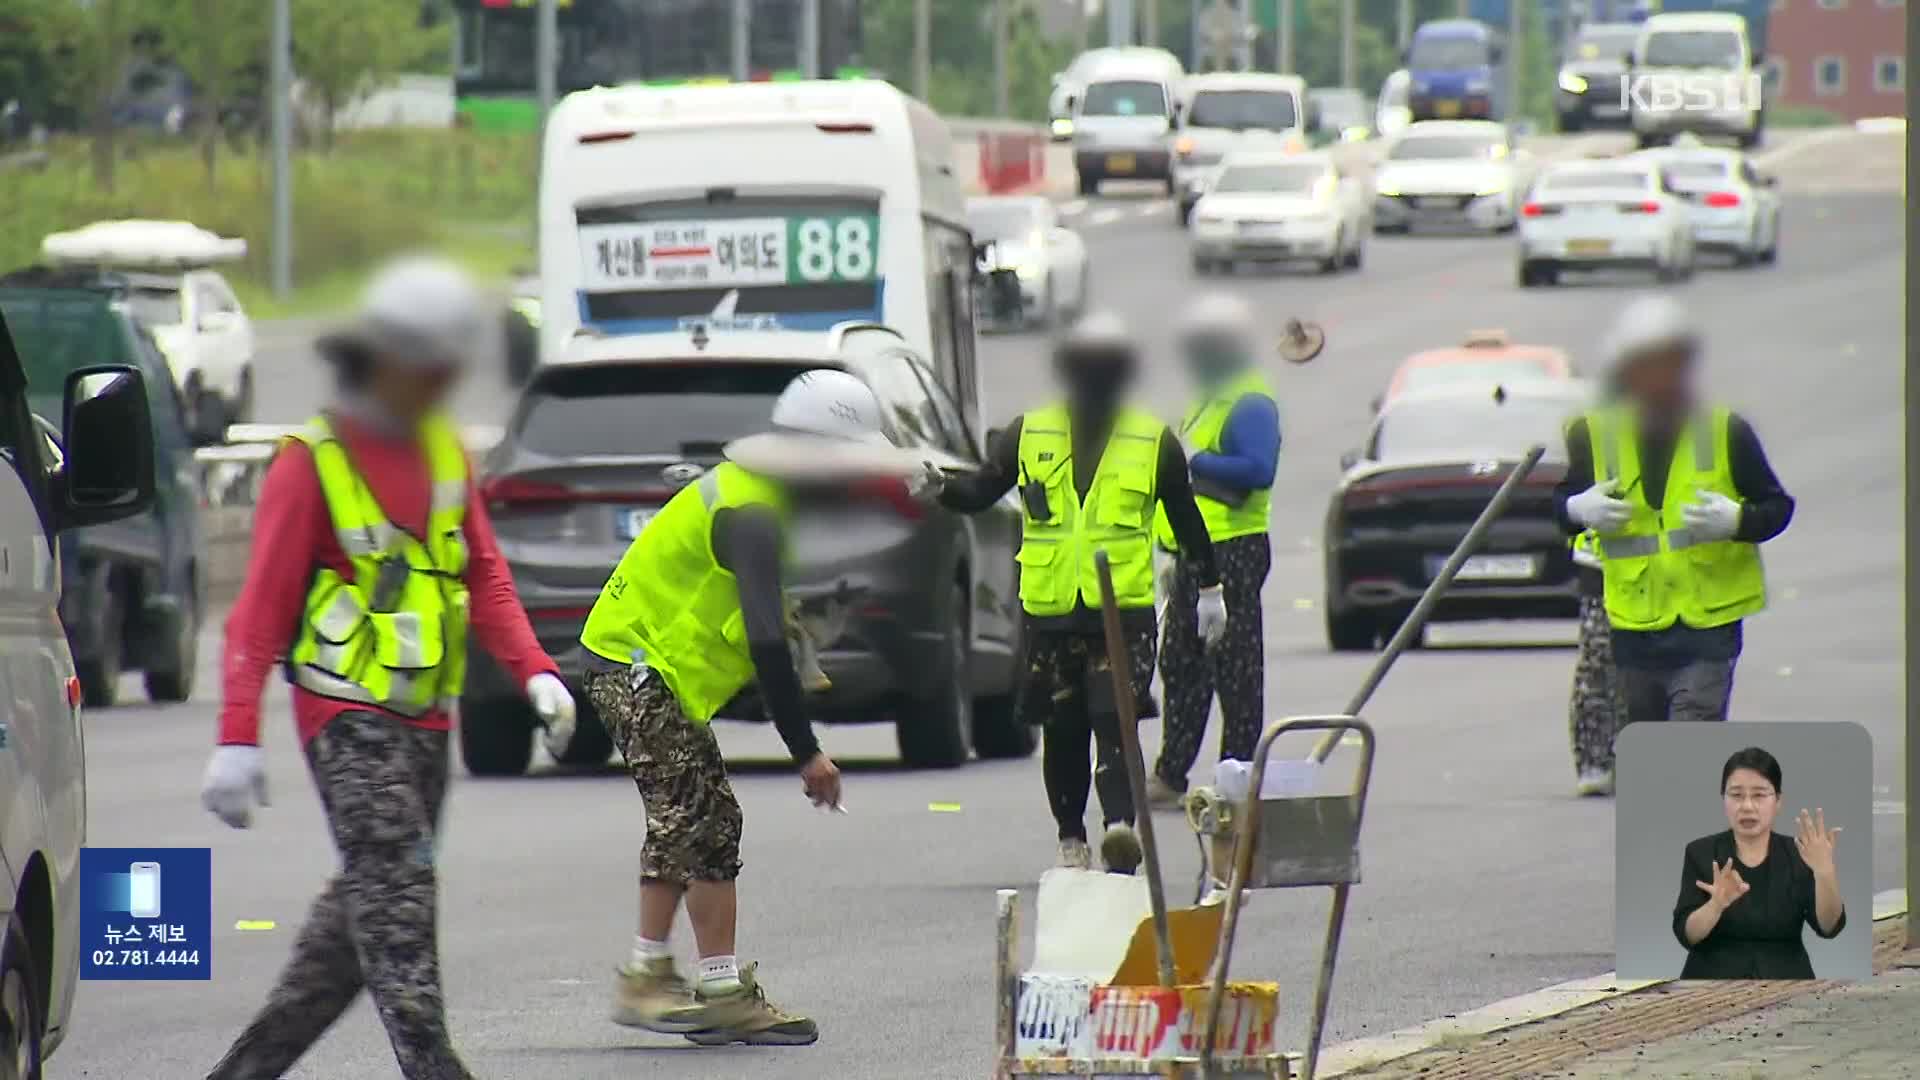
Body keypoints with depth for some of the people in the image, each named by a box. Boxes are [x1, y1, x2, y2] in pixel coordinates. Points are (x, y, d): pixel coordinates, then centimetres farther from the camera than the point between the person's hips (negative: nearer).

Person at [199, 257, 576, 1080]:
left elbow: (483, 575, 17)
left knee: (363, 909, 8)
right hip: (347, 712, -7)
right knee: (396, 886, -19)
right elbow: (261, 606, -10)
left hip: (423, 717, 7)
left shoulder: (443, 450, 12)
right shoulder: (310, 463, -9)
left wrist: (534, 672, 1)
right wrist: (238, 738, -17)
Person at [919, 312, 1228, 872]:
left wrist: (1208, 588, 18)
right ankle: (1071, 837, 19)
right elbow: (982, 490, 8)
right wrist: (942, 488, -14)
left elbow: (1186, 520, 14)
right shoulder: (1029, 434, 7)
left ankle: (1119, 823, -29)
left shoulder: (1153, 441, 5)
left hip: (1126, 610, -2)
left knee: (1115, 721, -16)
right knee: (1063, 729, 8)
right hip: (1050, 609, 2)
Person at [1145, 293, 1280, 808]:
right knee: (1182, 663, 12)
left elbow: (1259, 469, -25)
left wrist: (1195, 462, -22)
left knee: (1234, 665, -6)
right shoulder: (1210, 401, 21)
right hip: (1198, 550, 11)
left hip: (1233, 550, -11)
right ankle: (1171, 774, 16)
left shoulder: (1250, 406, -12)